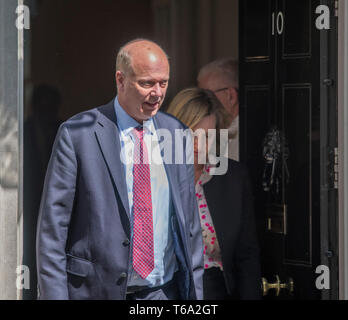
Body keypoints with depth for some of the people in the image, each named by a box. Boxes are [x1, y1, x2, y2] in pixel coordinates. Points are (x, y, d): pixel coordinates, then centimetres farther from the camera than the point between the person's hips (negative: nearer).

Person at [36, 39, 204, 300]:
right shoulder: (77, 134, -5)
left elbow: (189, 223, 13)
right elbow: (52, 226, -6)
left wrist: (195, 293, 10)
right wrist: (54, 296, -11)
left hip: (164, 291, 3)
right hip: (97, 290, -3)